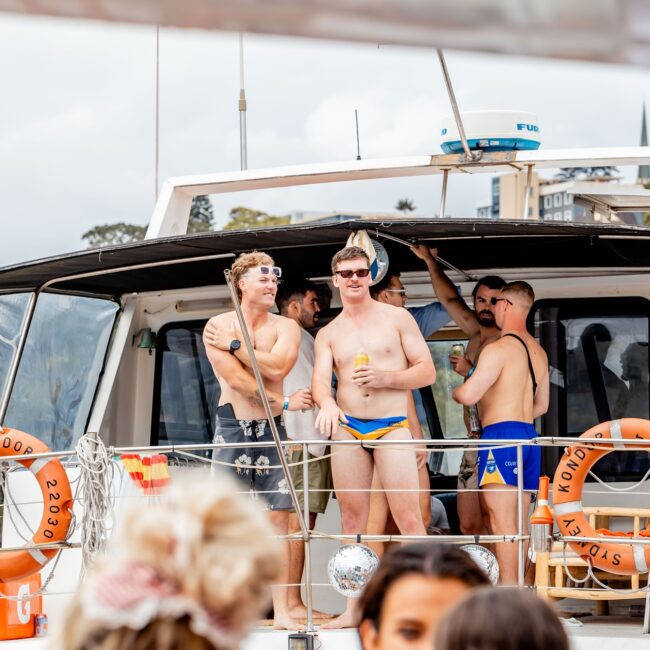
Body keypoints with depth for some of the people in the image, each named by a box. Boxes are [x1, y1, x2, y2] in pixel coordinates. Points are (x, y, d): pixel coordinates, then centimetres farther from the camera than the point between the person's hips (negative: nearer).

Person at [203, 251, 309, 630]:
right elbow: (237, 380, -11)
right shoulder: (218, 327, 1)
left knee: (278, 519, -2)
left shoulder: (286, 327, 7)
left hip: (272, 429, 2)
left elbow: (277, 367, -13)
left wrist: (234, 345, -9)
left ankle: (282, 610, -2)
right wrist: (283, 403, -9)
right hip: (233, 427, -2)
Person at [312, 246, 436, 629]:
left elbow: (427, 371, 2)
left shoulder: (397, 318, 6)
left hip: (392, 427, -3)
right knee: (352, 520, 3)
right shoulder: (328, 334, 13)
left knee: (409, 519, -10)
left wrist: (385, 377, -14)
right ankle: (354, 608, 7)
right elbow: (321, 380, -2)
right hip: (347, 429, 3)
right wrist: (327, 403, -25)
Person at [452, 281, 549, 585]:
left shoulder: (498, 349, -11)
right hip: (528, 435, 9)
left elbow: (469, 395, -17)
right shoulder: (538, 352, 16)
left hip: (501, 435, -9)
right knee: (518, 524, 11)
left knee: (502, 521, -12)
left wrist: (454, 391, 5)